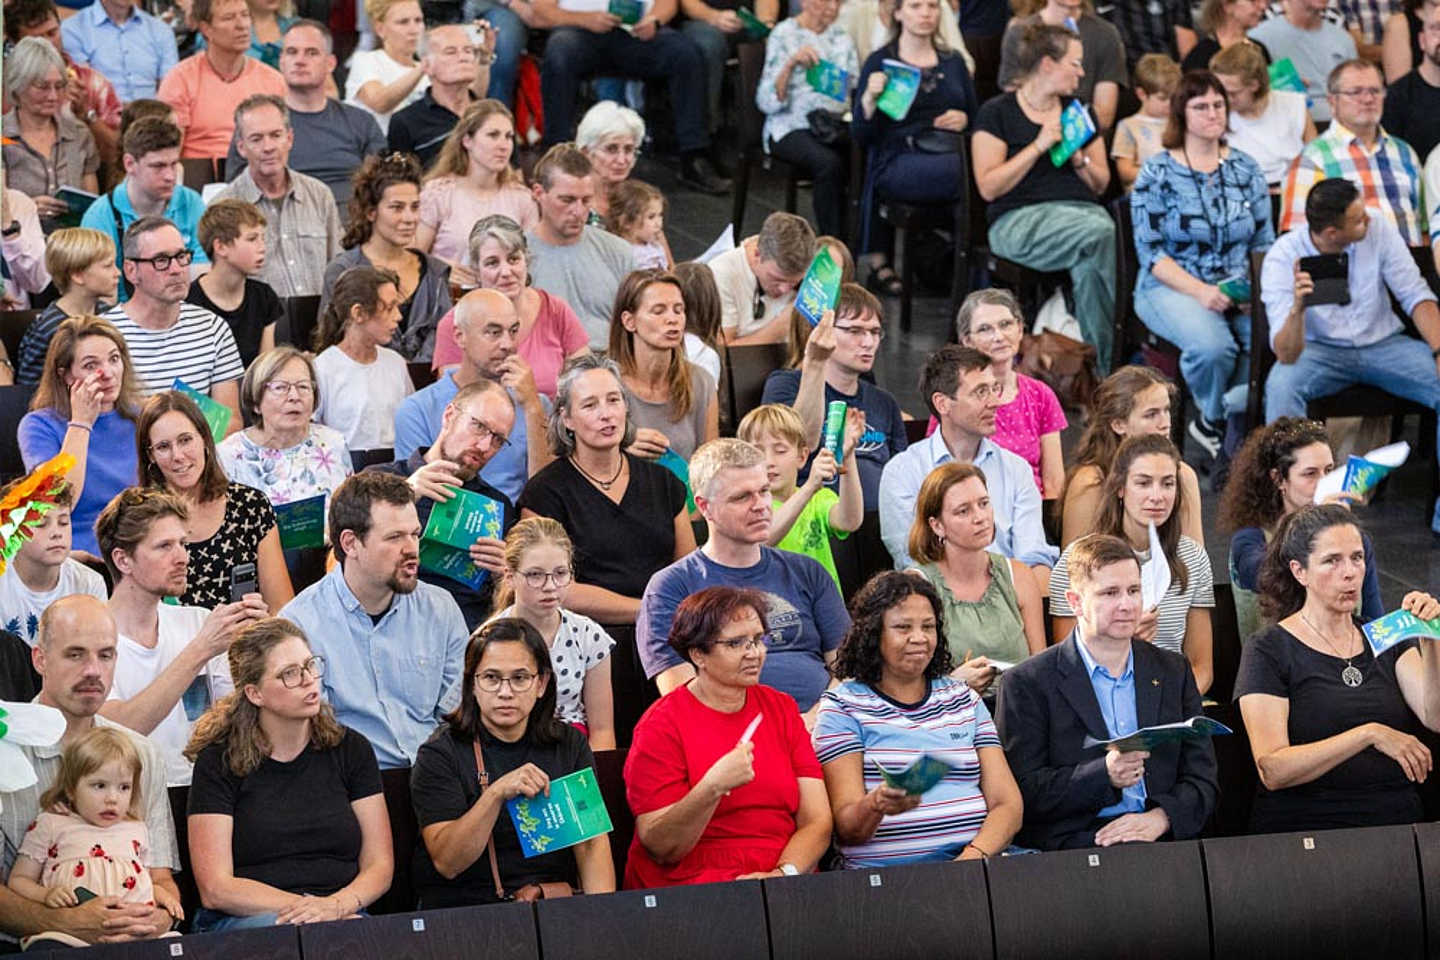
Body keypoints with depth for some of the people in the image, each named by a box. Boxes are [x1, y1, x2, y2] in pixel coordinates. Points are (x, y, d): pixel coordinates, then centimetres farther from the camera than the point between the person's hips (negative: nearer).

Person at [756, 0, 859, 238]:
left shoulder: (842, 37, 15)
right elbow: (766, 102, -8)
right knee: (830, 163, -36)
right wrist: (791, 63, -22)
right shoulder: (783, 35, -2)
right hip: (792, 128, -5)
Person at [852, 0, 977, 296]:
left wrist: (964, 119, 0)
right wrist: (869, 99, -15)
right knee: (961, 175, -35)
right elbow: (861, 137, 4)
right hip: (898, 165, -4)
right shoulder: (880, 63, 9)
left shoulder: (953, 61, 21)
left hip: (952, 154, 4)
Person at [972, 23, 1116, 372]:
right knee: (1105, 233, -34)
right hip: (1020, 219, -4)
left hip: (1083, 209, 4)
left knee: (1090, 267, -34)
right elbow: (988, 186, -5)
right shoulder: (997, 113, 5)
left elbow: (1101, 184, 22)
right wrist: (1039, 146, -9)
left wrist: (1079, 159, 1)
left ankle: (1101, 364, -33)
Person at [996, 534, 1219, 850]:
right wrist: (1104, 775, -19)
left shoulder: (1174, 672, 18)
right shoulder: (1029, 684, 3)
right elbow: (1025, 790, -4)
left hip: (1160, 840, 5)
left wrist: (1160, 818, -8)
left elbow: (1203, 778, 13)